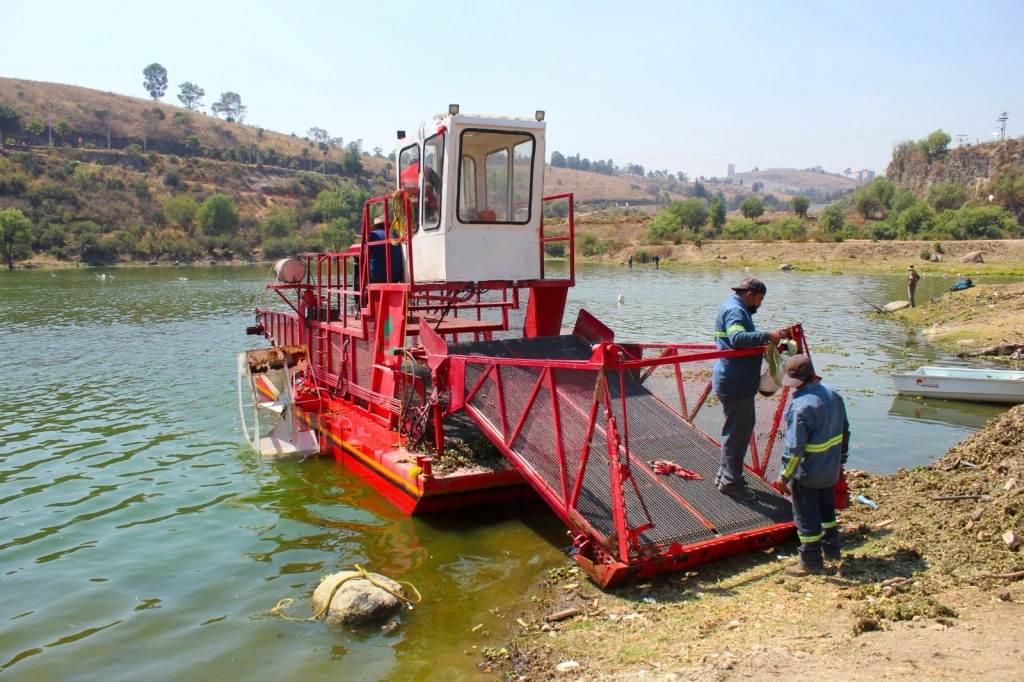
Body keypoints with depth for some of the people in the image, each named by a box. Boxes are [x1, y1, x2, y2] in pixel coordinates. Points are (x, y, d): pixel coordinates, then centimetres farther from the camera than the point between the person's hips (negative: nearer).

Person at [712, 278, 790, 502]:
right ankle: (731, 482, 6)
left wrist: (764, 342, 11)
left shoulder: (737, 309, 18)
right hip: (734, 383, -11)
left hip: (739, 382, 11)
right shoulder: (734, 310, -16)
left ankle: (725, 473, 29)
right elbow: (737, 338, -33)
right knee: (737, 432, -4)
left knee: (743, 427, 19)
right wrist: (767, 336, -35)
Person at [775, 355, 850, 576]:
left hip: (807, 474, -8)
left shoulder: (801, 406, -27)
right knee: (826, 508, 26)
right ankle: (831, 549, 40)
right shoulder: (834, 395, 0)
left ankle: (811, 561, 16)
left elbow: (794, 447, -25)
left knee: (807, 517, 5)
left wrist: (784, 476, -17)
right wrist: (841, 457, 24)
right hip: (831, 470, 9)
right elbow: (844, 430, 12)